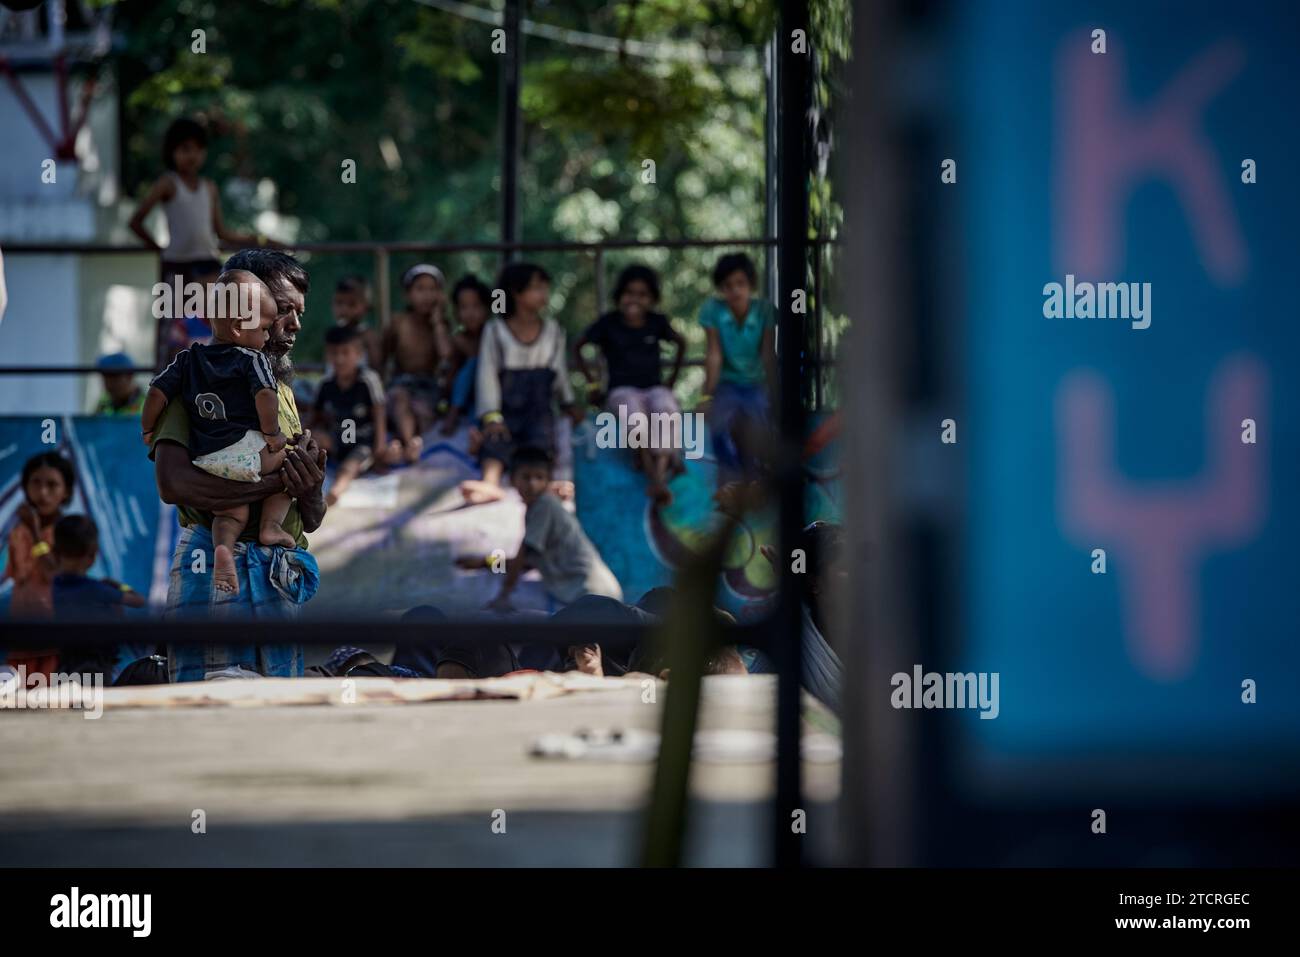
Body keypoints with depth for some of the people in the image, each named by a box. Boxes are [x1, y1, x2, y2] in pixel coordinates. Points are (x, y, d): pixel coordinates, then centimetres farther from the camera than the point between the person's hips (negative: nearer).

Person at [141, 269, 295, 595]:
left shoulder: (188, 359, 15)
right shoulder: (252, 359, -2)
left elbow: (158, 392, 10)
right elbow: (265, 395, -18)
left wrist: (147, 430, 24)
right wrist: (272, 434, -5)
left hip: (204, 460, 5)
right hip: (245, 450, -5)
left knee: (232, 510, 16)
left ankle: (224, 545, -17)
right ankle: (271, 523, 6)